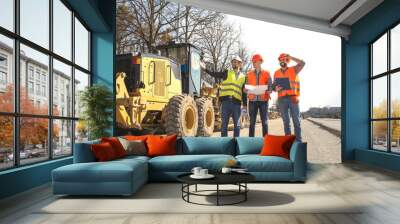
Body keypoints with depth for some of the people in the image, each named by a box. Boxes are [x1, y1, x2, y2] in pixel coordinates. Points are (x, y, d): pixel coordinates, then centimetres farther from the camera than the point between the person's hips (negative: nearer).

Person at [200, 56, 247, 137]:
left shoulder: (243, 77, 15)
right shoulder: (227, 73, 11)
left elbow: (244, 92, 14)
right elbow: (216, 74, -3)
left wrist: (245, 104, 8)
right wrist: (205, 69, -13)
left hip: (237, 103, 1)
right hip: (226, 101, -1)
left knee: (237, 125, 6)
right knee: (224, 124, 2)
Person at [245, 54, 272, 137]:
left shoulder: (266, 73, 8)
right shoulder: (249, 74, 13)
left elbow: (270, 86, 4)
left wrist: (267, 91, -17)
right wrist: (247, 90, -12)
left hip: (263, 99, -1)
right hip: (252, 100, 1)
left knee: (264, 121, 1)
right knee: (252, 121, 2)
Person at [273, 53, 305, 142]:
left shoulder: (294, 70, 8)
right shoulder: (276, 73, 14)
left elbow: (302, 63, -8)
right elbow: (274, 86, 15)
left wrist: (290, 57, -7)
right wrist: (276, 88, -9)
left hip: (293, 98, -2)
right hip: (282, 99, 2)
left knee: (296, 120, -2)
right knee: (286, 121, 6)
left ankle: (298, 140, 2)